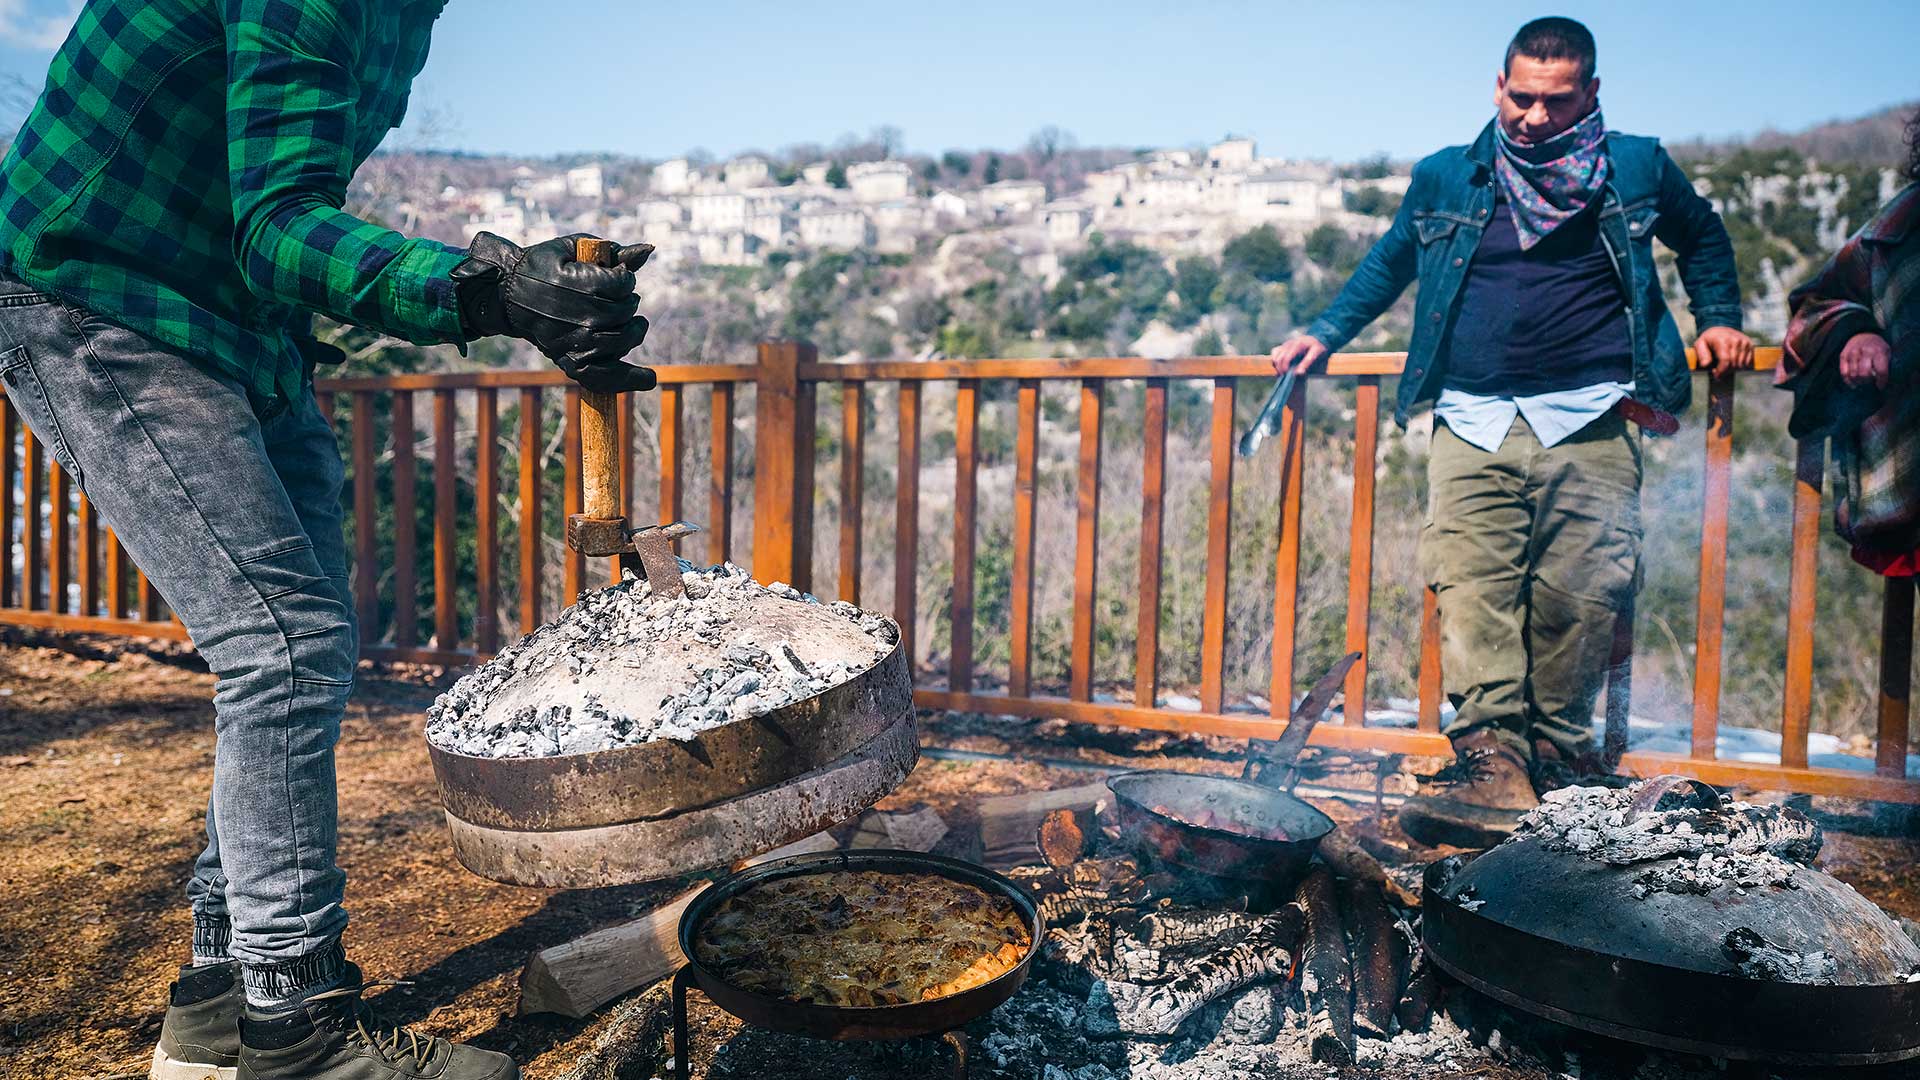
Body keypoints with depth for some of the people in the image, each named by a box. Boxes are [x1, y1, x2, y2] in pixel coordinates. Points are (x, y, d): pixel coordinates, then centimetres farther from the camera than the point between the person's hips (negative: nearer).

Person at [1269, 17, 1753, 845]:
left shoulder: (1637, 170, 13)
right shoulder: (1444, 180, 14)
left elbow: (1703, 237, 30)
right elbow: (1390, 261, 29)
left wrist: (1718, 318, 20)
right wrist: (1327, 332, 23)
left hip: (1590, 418, 0)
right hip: (1474, 420, 1)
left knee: (1578, 595, -5)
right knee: (1470, 582, -14)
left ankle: (1554, 758, 9)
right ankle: (1491, 759, -16)